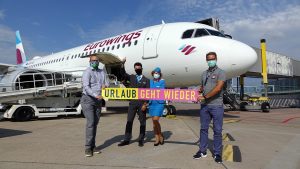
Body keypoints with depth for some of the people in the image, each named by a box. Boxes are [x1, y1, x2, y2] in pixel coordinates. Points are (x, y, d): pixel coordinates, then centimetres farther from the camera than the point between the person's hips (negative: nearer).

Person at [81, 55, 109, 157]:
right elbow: (86, 86, -20)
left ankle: (93, 146, 15)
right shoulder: (87, 72, -8)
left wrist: (105, 85, -12)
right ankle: (88, 148, -7)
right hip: (88, 99, -6)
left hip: (98, 101, 6)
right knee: (90, 122, -13)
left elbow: (107, 83, 13)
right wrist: (96, 95, -34)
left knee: (95, 123, 7)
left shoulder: (102, 72, 12)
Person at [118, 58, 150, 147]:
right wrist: (123, 64, -18)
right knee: (129, 121, 2)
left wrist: (145, 104, -9)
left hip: (142, 103, -1)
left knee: (142, 122, 5)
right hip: (132, 103, 1)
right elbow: (122, 73, -4)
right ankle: (126, 139, 9)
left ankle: (141, 140, 16)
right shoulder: (131, 77, 10)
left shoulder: (146, 80, 4)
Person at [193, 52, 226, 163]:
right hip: (204, 105, 5)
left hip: (216, 106, -5)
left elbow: (218, 88, -16)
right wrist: (198, 92, -3)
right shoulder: (204, 73, 14)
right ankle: (202, 151, 23)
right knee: (203, 129, 11)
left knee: (217, 130, 3)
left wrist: (204, 97, -17)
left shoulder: (220, 72, -4)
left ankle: (217, 153, 15)